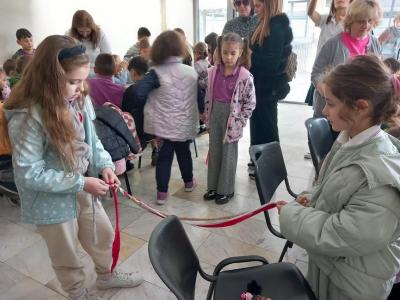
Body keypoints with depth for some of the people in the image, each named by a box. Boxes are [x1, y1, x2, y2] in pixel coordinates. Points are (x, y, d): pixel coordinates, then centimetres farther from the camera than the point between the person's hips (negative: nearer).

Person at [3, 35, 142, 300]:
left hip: (83, 189, 6)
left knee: (103, 235, 25)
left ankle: (106, 275, 55)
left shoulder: (78, 101, -9)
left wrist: (104, 164, -12)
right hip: (52, 201, -6)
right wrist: (81, 183, -25)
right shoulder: (27, 118, -28)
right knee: (67, 256, 19)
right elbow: (29, 174, -25)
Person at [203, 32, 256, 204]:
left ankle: (226, 190, 23)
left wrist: (240, 121, -11)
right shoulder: (214, 72, 0)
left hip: (231, 118, -5)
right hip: (215, 116, 5)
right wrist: (207, 116, 7)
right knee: (214, 152, 14)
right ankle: (213, 187, 29)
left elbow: (250, 102, -9)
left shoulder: (245, 76, -14)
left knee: (228, 155, 7)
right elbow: (209, 96, 9)